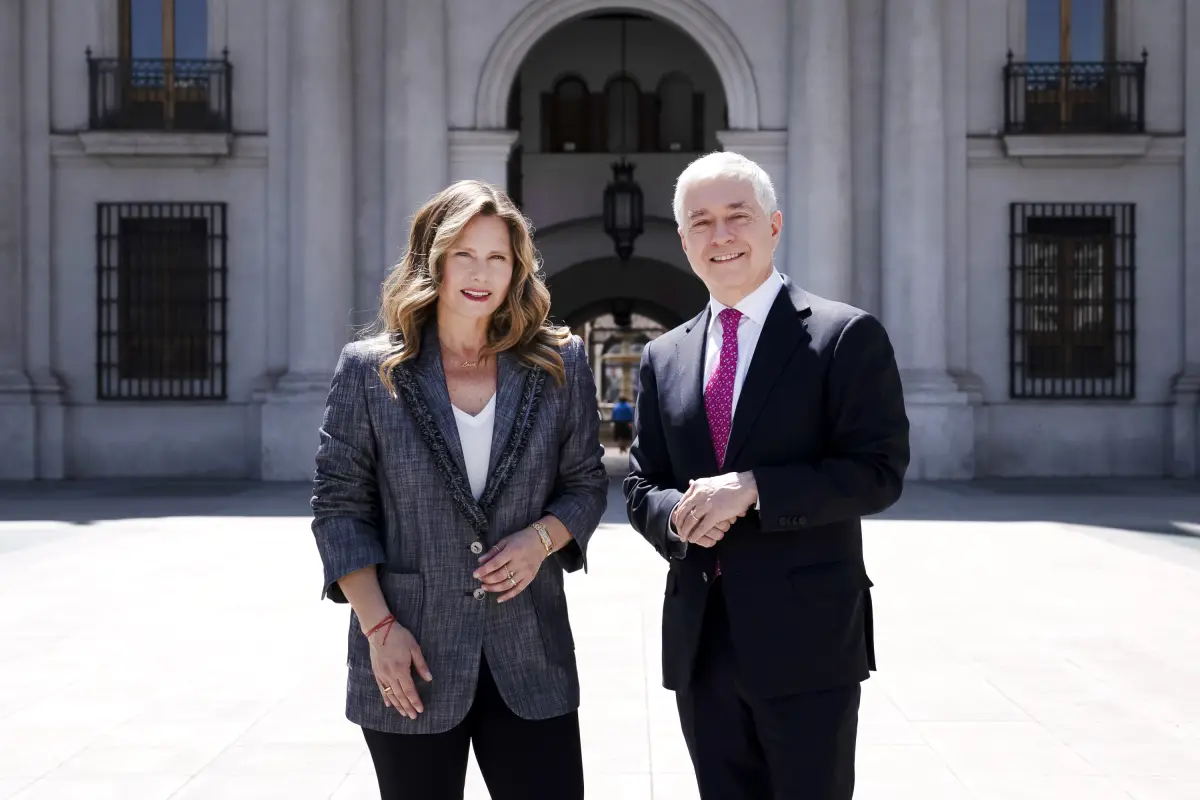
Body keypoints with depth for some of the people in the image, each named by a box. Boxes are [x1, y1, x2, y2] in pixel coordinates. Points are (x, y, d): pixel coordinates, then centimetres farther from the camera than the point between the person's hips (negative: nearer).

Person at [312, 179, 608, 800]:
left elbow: (586, 484, 10)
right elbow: (339, 506, -1)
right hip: (411, 660, -1)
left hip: (530, 655, 1)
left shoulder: (558, 364, 3)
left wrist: (541, 537, -11)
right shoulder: (369, 369, -2)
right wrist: (378, 627, -9)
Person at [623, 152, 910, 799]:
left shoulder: (847, 337, -4)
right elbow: (640, 485, 15)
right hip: (699, 641, 5)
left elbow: (880, 472, -11)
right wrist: (678, 515, -8)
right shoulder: (664, 357, 12)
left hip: (806, 636, -5)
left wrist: (752, 489, -19)